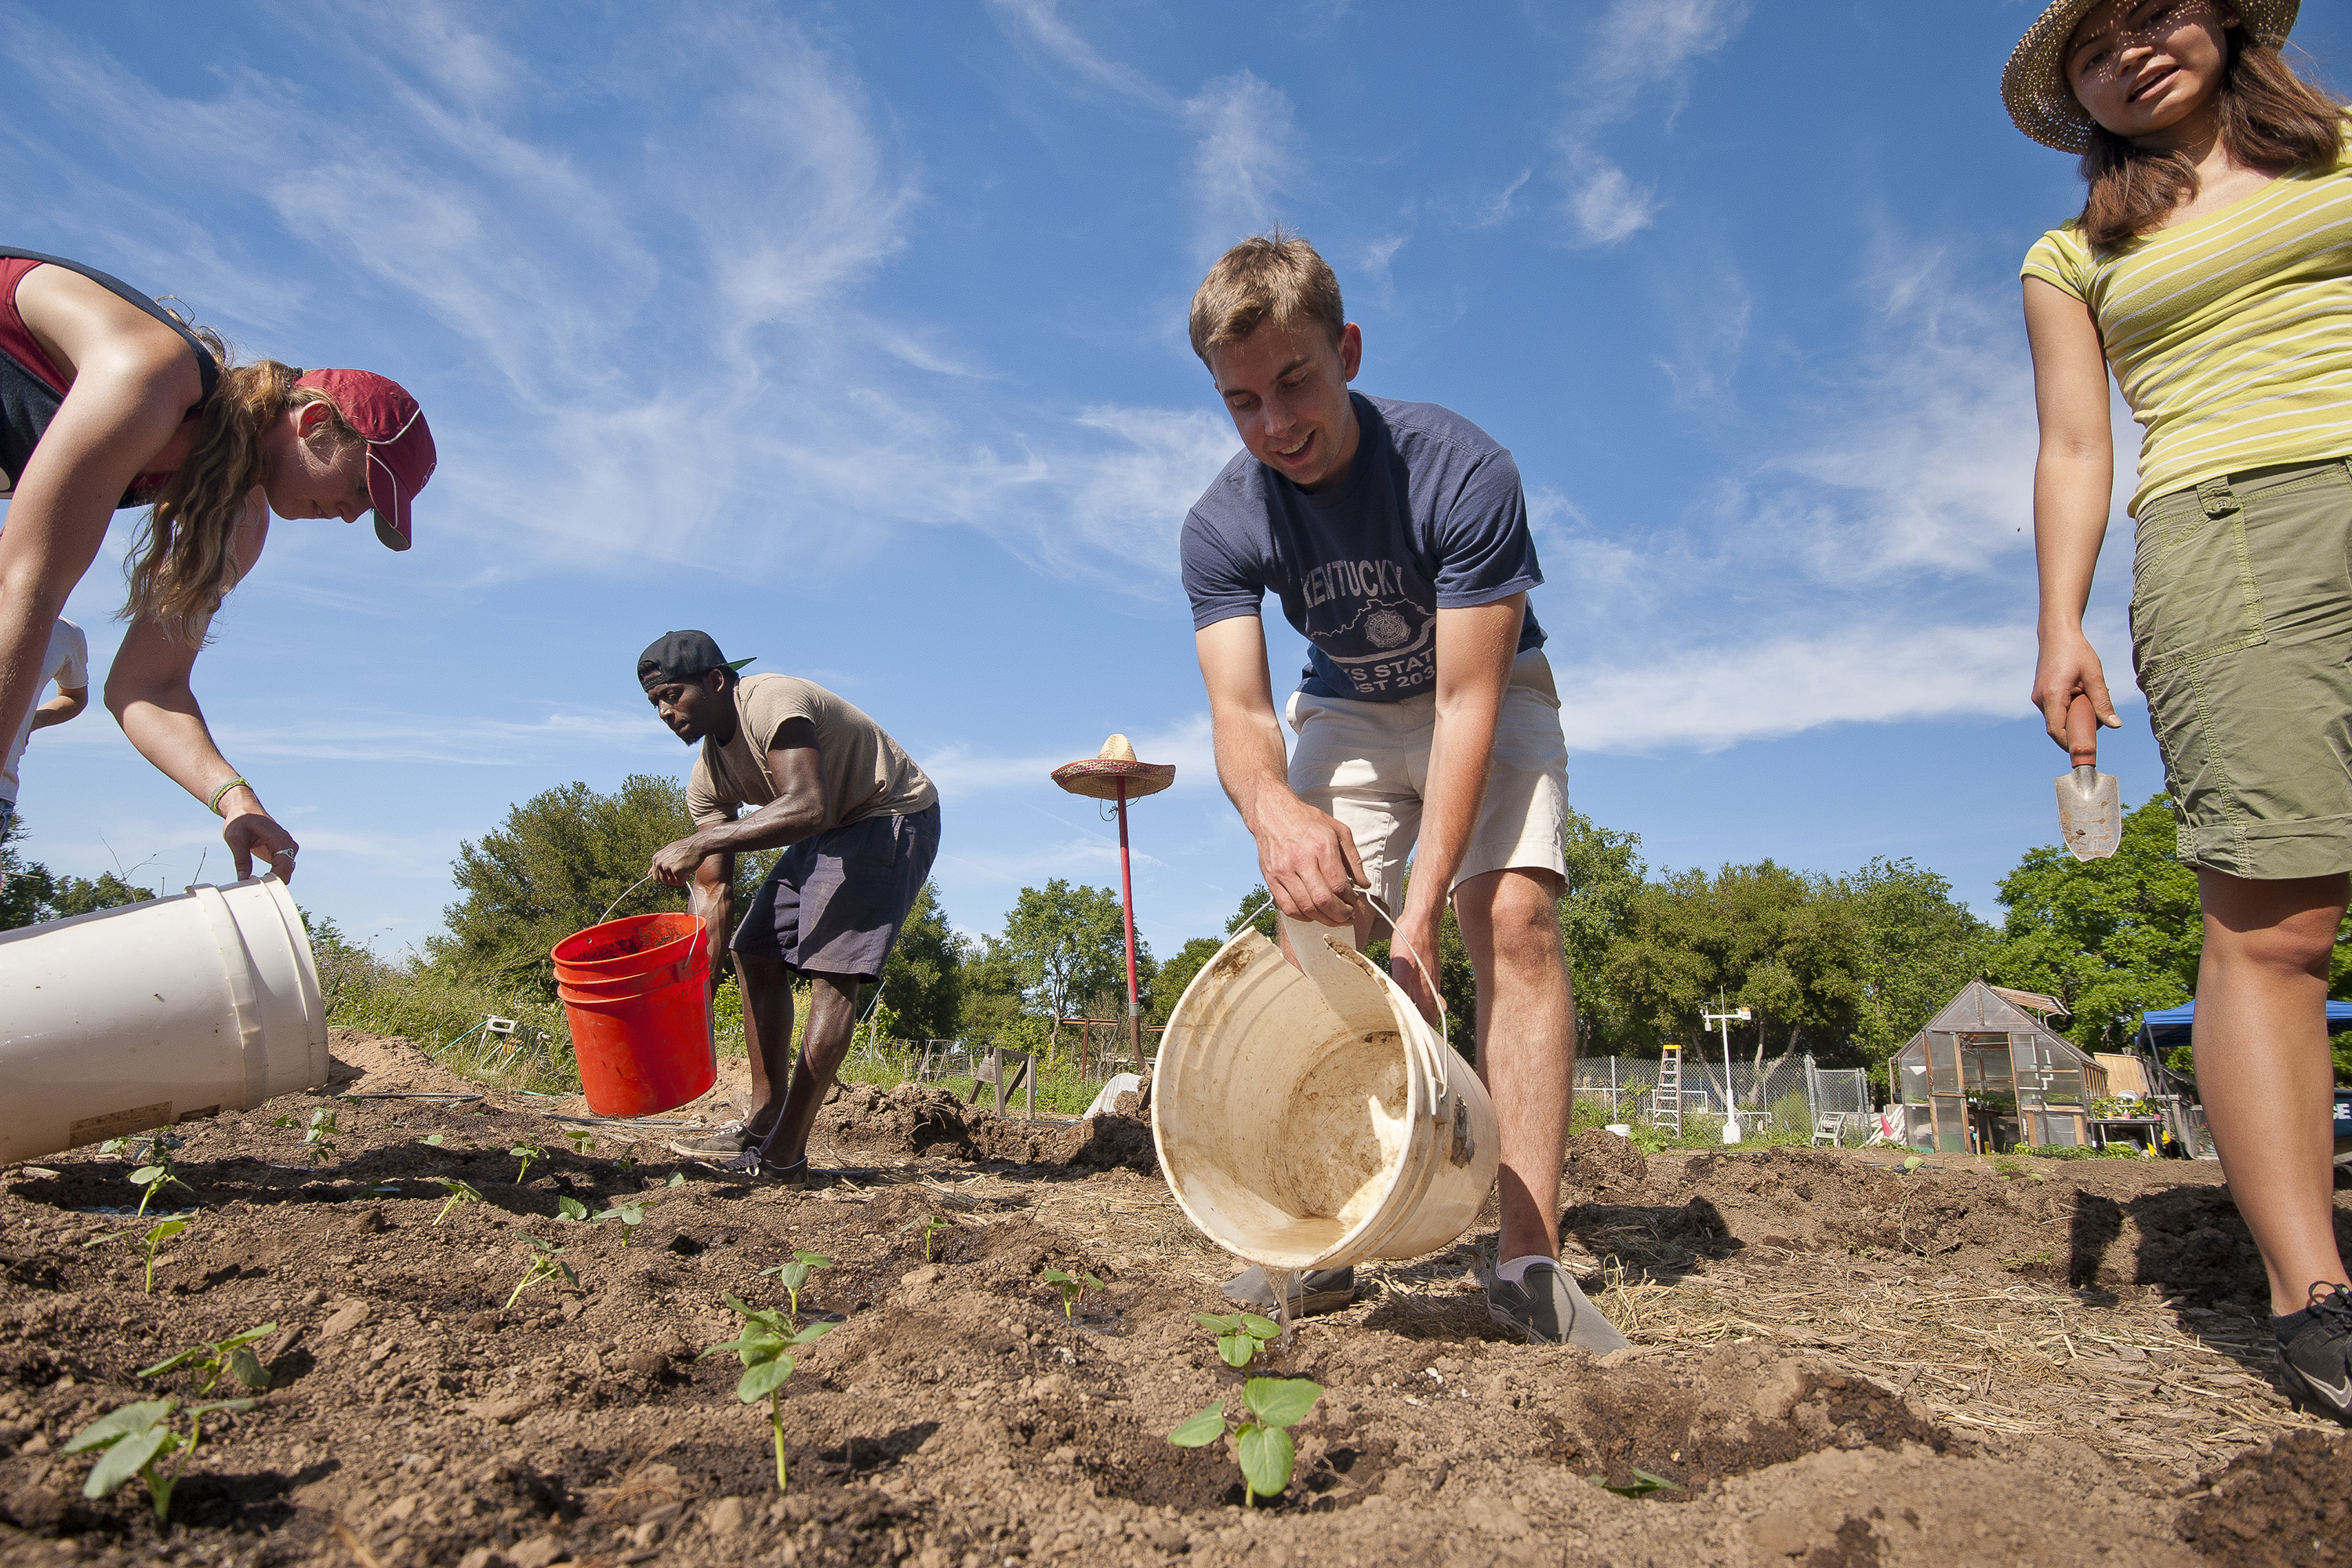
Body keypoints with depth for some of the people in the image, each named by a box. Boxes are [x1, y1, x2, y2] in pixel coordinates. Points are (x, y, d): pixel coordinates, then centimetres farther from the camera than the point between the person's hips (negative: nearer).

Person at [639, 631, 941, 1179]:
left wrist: (699, 844, -41)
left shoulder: (773, 703, -26)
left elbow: (808, 808, -41)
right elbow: (714, 891, -3)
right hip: (830, 832, 10)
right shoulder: (707, 777, 0)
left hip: (895, 818, -9)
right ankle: (764, 1121, 11)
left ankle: (784, 1153, -16)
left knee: (833, 969, -18)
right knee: (756, 954, 6)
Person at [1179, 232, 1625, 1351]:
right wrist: (1274, 809, -55)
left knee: (1515, 919, -22)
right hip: (1349, 710, 3)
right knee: (1318, 930, -11)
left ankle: (1527, 1258, -22)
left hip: (1488, 696, -3)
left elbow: (1467, 700, -32)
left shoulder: (1462, 471, -30)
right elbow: (1238, 710, -29)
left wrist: (1418, 915, -40)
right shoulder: (1221, 528, -20)